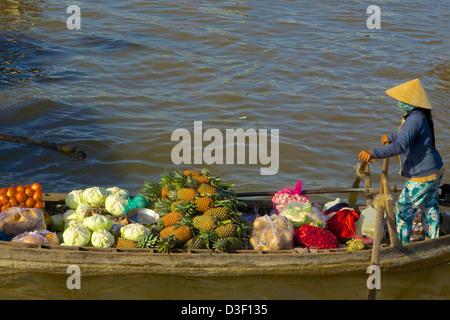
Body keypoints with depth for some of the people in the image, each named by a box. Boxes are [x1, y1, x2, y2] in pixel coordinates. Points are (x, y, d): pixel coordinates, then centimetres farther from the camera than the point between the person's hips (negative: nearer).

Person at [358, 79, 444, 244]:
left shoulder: (414, 120, -28)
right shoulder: (421, 116, 4)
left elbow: (400, 146, -41)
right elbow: (407, 135, 26)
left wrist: (373, 153, -50)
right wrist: (390, 137, 43)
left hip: (421, 178, -10)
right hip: (436, 170, 10)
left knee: (404, 211, 3)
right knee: (430, 208, 25)